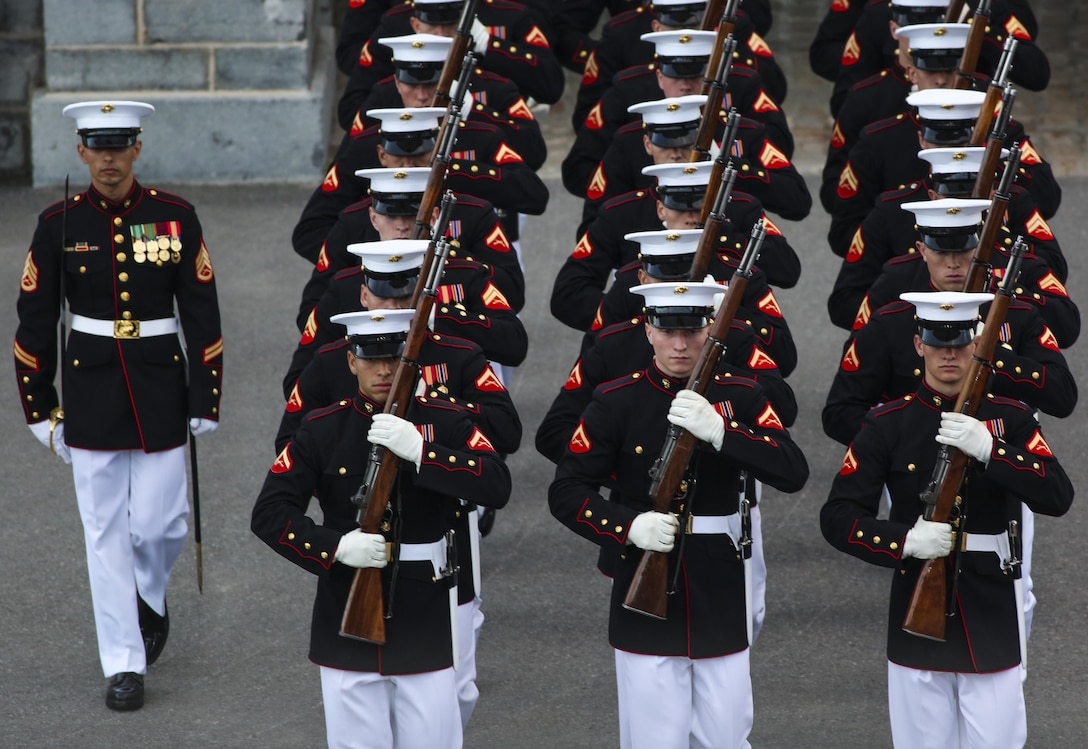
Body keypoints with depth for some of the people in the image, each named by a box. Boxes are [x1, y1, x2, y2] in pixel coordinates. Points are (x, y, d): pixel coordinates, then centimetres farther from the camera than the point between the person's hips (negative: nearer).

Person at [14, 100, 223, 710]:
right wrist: (41, 408, 2)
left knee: (160, 522, 1)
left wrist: (206, 398, -2)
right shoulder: (59, 225, -2)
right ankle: (125, 665, 9)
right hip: (91, 391, 0)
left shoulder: (175, 217, -3)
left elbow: (201, 313, 0)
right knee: (106, 532, 2)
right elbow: (35, 322, 3)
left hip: (160, 386, 0)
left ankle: (150, 597, 35)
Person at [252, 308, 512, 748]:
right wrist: (336, 547, -19)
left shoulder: (445, 423, 0)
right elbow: (269, 514, -4)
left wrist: (420, 451, -26)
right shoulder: (322, 431, 1)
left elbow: (498, 488, -16)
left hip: (426, 622, 0)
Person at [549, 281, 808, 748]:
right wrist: (629, 527, -20)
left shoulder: (740, 397, 3)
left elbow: (793, 473, -11)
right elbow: (566, 492, -3)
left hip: (720, 604, 2)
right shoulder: (615, 403, -1)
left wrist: (718, 431, -24)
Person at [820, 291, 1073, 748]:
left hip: (991, 612, 0)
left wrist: (989, 449, -24)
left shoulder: (1010, 419, 3)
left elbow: (1058, 498, -11)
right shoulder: (887, 425, 1)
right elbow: (838, 517, -3)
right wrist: (906, 541, -19)